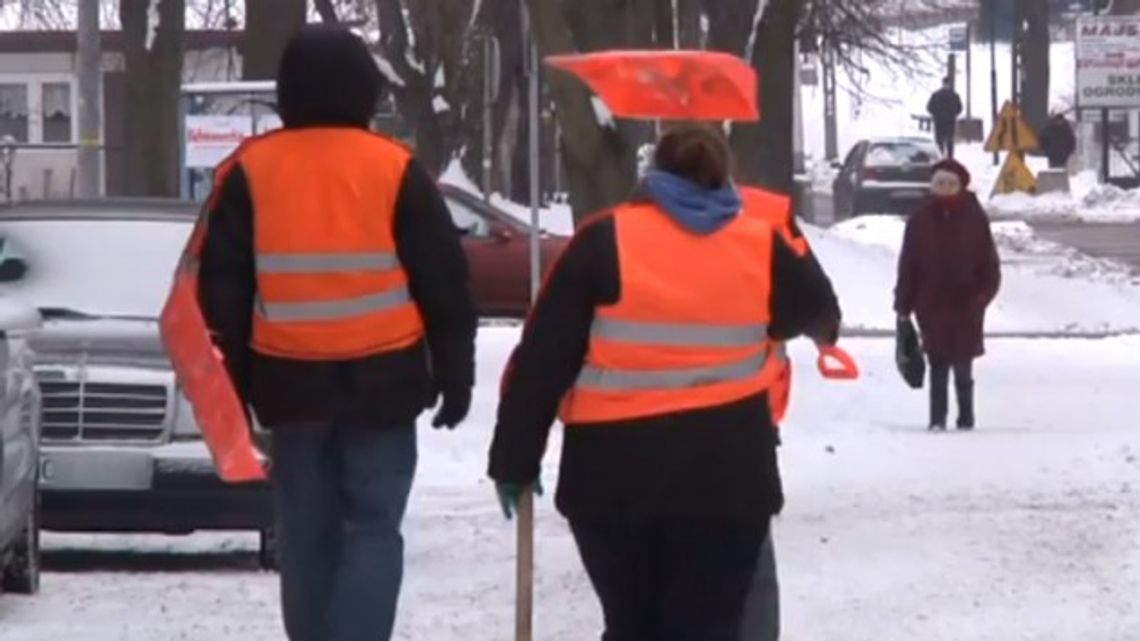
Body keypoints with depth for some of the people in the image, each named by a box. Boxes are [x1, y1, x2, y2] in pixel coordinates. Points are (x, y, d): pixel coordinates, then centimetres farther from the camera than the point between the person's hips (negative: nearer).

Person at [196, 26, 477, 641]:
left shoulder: (247, 171, 1)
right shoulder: (396, 170, -5)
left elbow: (221, 287, 5)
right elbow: (445, 285, -1)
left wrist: (234, 382, 12)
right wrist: (455, 375, 8)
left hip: (290, 383, 2)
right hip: (381, 381, -2)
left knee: (306, 534, 12)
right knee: (374, 527, 2)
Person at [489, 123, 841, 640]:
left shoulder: (604, 242, -2)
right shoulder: (760, 247, 4)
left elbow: (542, 360, -3)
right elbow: (820, 313, 25)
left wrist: (515, 458, 3)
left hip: (614, 473, 0)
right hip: (724, 471, 0)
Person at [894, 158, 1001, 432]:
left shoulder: (974, 219, -1)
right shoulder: (921, 220, 1)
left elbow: (988, 261, 1)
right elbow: (908, 264, 2)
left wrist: (984, 292, -12)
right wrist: (903, 305, 0)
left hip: (966, 305, -1)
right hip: (932, 304, 1)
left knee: (963, 366, 7)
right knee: (938, 365, 1)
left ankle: (966, 417, 18)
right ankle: (937, 418, 6)